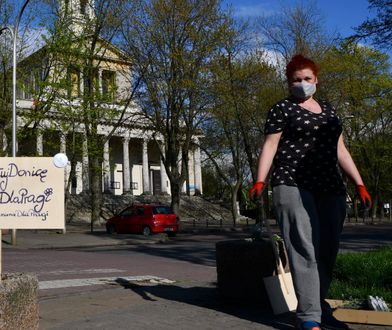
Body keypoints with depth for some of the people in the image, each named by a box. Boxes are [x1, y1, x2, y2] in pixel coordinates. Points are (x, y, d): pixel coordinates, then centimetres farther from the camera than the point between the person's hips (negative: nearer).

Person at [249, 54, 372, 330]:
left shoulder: (328, 110, 21)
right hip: (294, 186, -6)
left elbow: (340, 150, 21)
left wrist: (359, 183, 14)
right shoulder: (282, 109, 4)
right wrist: (260, 180, -18)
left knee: (327, 251, 6)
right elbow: (270, 146, -4)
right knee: (305, 250, -13)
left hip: (330, 188, 6)